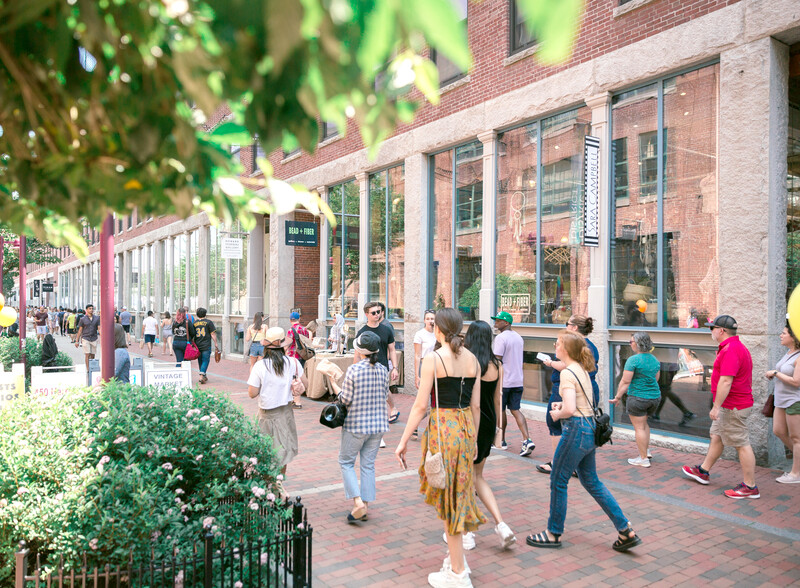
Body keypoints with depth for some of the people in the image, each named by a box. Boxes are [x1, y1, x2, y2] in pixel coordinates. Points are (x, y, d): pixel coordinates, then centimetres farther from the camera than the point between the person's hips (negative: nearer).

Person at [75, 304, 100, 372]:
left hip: (94, 339, 2)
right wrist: (77, 341, 4)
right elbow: (80, 330, 5)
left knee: (92, 355, 7)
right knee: (87, 354, -8)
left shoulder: (97, 318, 6)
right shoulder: (83, 319, 1)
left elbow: (99, 329, 3)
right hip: (85, 338, -2)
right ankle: (88, 370, -9)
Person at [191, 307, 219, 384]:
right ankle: (202, 376, -16)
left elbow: (192, 335, 8)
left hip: (197, 345, 4)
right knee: (205, 361, -1)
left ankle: (204, 376, 24)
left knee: (200, 361, 14)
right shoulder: (209, 322, -3)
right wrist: (216, 343, 0)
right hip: (206, 346, -3)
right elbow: (213, 334, -5)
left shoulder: (194, 323, 5)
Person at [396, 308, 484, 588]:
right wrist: (472, 438, 19)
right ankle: (455, 556, 31)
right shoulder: (472, 359, 5)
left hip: (442, 427, -6)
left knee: (449, 499, 5)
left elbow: (421, 405, -13)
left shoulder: (433, 359, -12)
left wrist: (404, 441, -7)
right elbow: (475, 405, 8)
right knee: (457, 493, 20)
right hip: (466, 426, 6)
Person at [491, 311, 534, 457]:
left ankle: (501, 442, 18)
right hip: (517, 381, 7)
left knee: (500, 411, 7)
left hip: (503, 381, -7)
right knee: (515, 410, 7)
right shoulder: (519, 337, 12)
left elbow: (497, 360, -18)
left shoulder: (501, 337, -14)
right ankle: (527, 440, -8)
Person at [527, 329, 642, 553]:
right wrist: (562, 405, 12)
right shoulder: (582, 369, 10)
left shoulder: (567, 373, -18)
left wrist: (557, 414, -7)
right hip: (590, 428, 9)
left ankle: (554, 534, 21)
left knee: (558, 482, 6)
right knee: (591, 482, 19)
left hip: (576, 429, -9)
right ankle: (626, 530, 19)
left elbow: (570, 410, -26)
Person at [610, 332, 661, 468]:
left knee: (639, 427, 2)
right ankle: (647, 450, 29)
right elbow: (656, 379, 17)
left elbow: (625, 382, -17)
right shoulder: (655, 359, 7)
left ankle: (644, 459, 6)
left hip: (638, 398, -8)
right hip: (655, 396, 8)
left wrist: (618, 397, -10)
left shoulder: (633, 360, -16)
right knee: (644, 423, 26)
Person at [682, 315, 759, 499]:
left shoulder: (731, 350, -23)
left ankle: (750, 487, 6)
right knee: (716, 437, 19)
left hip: (733, 406, -11)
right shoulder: (735, 346, 13)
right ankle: (703, 471, 31)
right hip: (729, 406, 11)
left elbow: (725, 381, -28)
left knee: (742, 444, -3)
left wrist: (716, 407, -25)